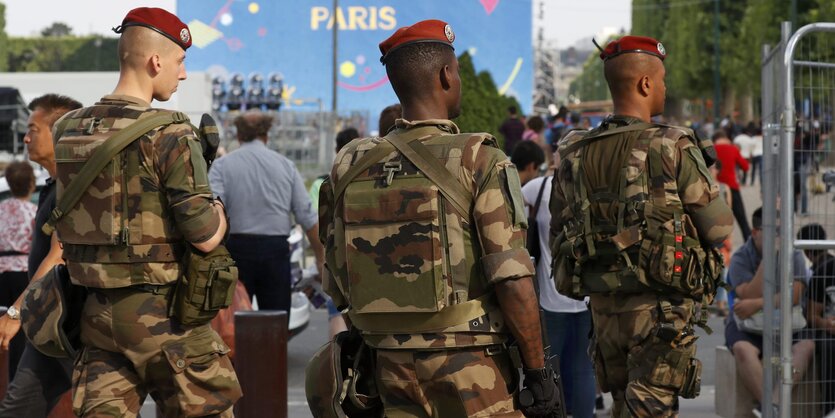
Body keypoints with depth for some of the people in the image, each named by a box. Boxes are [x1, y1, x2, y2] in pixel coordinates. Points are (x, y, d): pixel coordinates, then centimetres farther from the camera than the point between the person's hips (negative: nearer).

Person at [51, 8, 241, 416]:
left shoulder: (67, 130, 6)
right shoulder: (168, 135, -15)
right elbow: (206, 236, -17)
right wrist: (218, 209, 7)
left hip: (97, 311, 6)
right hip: (160, 315, -6)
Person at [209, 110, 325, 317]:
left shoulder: (222, 165, 2)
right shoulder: (286, 165, 9)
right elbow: (307, 217, 7)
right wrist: (321, 256, 15)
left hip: (238, 248, -1)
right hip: (276, 249, 1)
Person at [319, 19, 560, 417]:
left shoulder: (351, 167, 5)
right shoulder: (479, 161, -10)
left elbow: (338, 284, 9)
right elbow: (512, 281, -15)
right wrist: (538, 371, -9)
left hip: (390, 366, 5)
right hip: (468, 367, -5)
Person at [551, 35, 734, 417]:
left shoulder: (575, 155, 4)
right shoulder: (673, 149, -12)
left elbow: (558, 238, 12)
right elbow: (718, 228, -5)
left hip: (604, 309, 6)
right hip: (661, 309, -6)